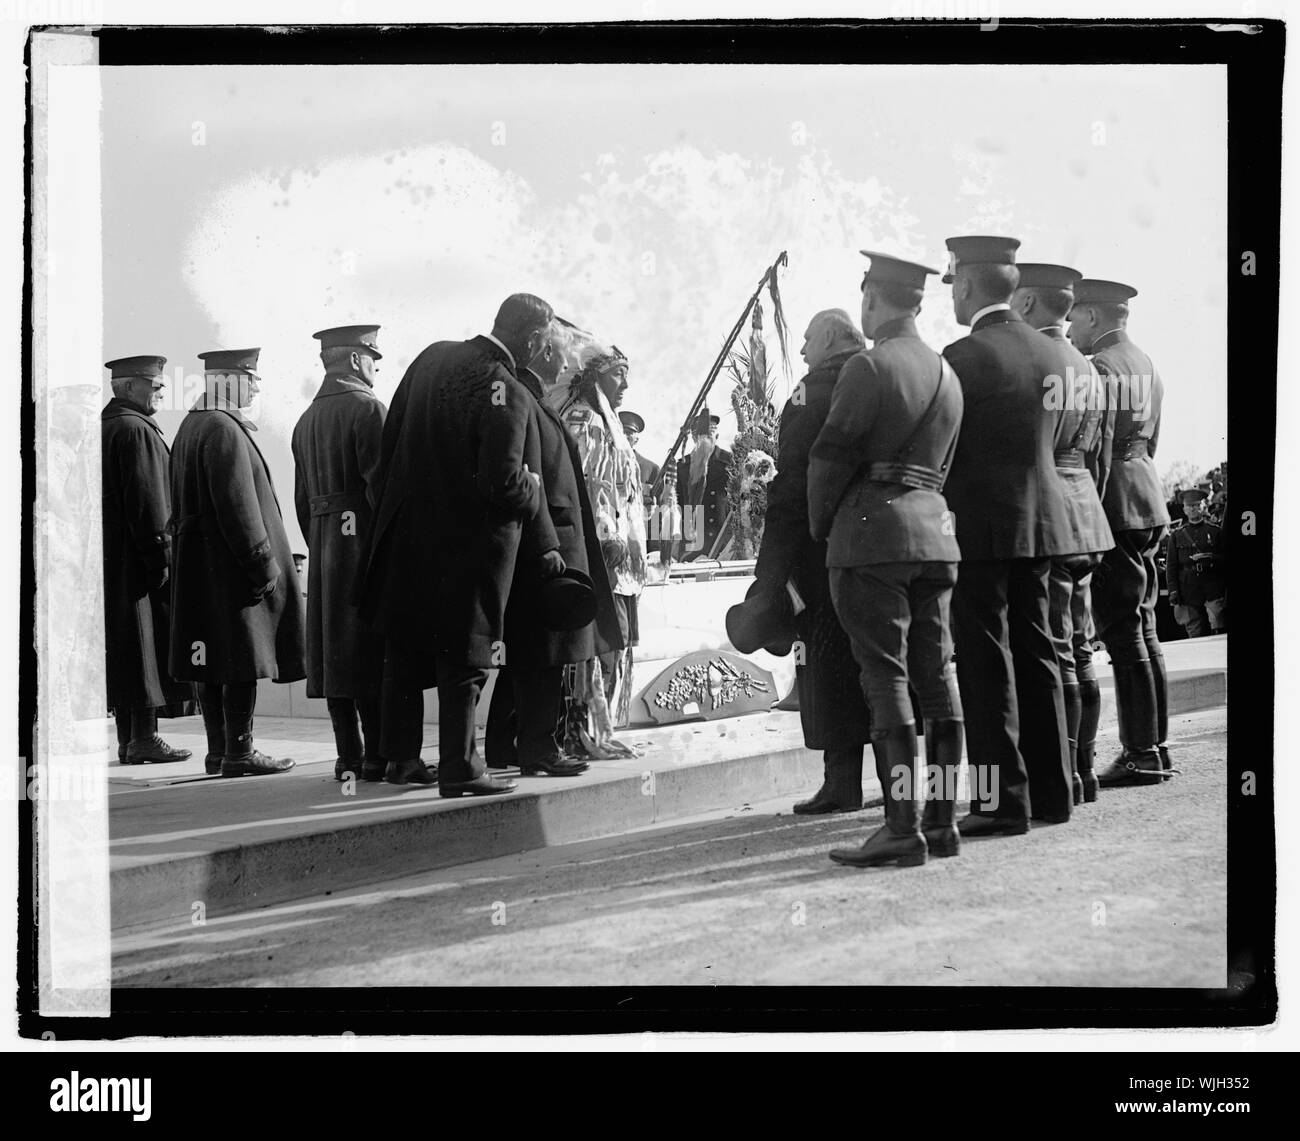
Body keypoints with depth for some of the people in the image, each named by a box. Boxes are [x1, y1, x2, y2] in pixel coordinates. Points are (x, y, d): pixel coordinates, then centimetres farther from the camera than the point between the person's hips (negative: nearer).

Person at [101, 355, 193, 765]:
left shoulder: (103, 427, 17)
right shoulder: (137, 431, -13)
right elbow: (149, 501, -18)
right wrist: (161, 557, -18)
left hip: (107, 559, 10)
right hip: (135, 558, -10)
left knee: (123, 649, 11)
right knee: (146, 645, -5)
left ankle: (128, 740, 14)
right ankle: (144, 739, -4)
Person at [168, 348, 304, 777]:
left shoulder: (190, 426, 17)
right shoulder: (225, 430, -15)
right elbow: (238, 506, -21)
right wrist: (264, 564, -17)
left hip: (198, 564, 10)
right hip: (230, 564, -10)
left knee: (214, 665, 12)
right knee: (243, 659, -6)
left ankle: (219, 749, 16)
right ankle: (238, 752, -5)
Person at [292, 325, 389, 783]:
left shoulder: (306, 420, 16)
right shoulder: (366, 408, -9)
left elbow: (302, 498, 17)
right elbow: (380, 483, -16)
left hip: (323, 545, 8)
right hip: (364, 539, -8)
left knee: (334, 652, 8)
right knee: (374, 653, -6)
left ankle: (348, 756, 11)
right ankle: (379, 755, -7)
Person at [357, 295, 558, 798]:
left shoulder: (432, 357, 3)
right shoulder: (508, 394, -19)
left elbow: (390, 439, 9)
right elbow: (504, 483, -22)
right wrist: (539, 518, -4)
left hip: (406, 534, 7)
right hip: (469, 544, -7)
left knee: (405, 649, 17)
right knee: (464, 657, 3)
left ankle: (400, 756, 27)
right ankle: (459, 767, 7)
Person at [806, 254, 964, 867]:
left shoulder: (869, 367, -9)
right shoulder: (946, 373, 15)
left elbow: (831, 456, -10)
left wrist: (821, 526, 3)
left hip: (872, 534, -8)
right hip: (935, 527, 8)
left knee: (885, 677, -8)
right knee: (936, 674, 7)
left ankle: (902, 827, -10)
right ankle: (943, 819, 10)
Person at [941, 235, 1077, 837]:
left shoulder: (963, 357, -13)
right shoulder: (1049, 353, 8)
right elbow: (1049, 439, 13)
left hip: (978, 526, -7)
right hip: (1041, 521, 7)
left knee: (986, 663, -2)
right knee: (1035, 654, 14)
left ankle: (1003, 801, 0)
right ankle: (1051, 789, 19)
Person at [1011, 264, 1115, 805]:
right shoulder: (1087, 369, 16)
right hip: (1085, 517, 9)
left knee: (1055, 658, -6)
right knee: (1080, 656, 12)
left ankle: (1062, 778, -3)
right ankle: (1082, 770, 18)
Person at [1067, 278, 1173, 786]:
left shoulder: (1099, 368, -12)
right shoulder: (1146, 365, 17)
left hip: (1113, 506, -10)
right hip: (1149, 501, 10)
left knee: (1123, 633, -7)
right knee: (1143, 629, 12)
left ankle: (1141, 754, -5)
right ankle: (1155, 747, 16)